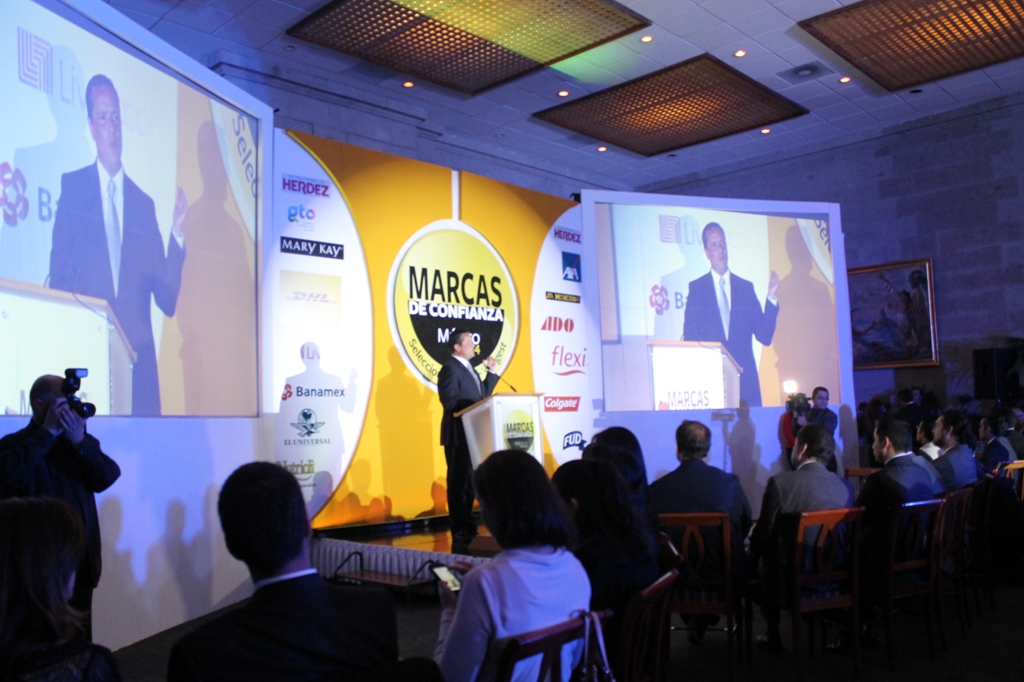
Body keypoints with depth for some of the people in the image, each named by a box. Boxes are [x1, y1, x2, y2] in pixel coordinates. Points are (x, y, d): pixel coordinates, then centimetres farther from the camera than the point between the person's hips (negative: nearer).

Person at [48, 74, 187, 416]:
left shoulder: (144, 202, 11)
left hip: (139, 363, 2)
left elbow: (167, 300, 5)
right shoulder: (71, 186, 5)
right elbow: (58, 277, 0)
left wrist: (177, 232, -7)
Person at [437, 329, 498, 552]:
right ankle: (460, 531, 5)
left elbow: (482, 395, 14)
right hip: (458, 434, -9)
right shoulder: (450, 369, -12)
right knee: (459, 481, -3)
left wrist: (491, 372, 10)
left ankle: (468, 527, 27)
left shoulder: (469, 368, 17)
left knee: (469, 481, 16)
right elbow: (450, 401, -22)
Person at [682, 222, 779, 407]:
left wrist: (772, 298, -5)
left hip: (745, 380, 2)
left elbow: (765, 337, 6)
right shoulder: (696, 288, 5)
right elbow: (689, 338, 2)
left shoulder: (746, 287, 11)